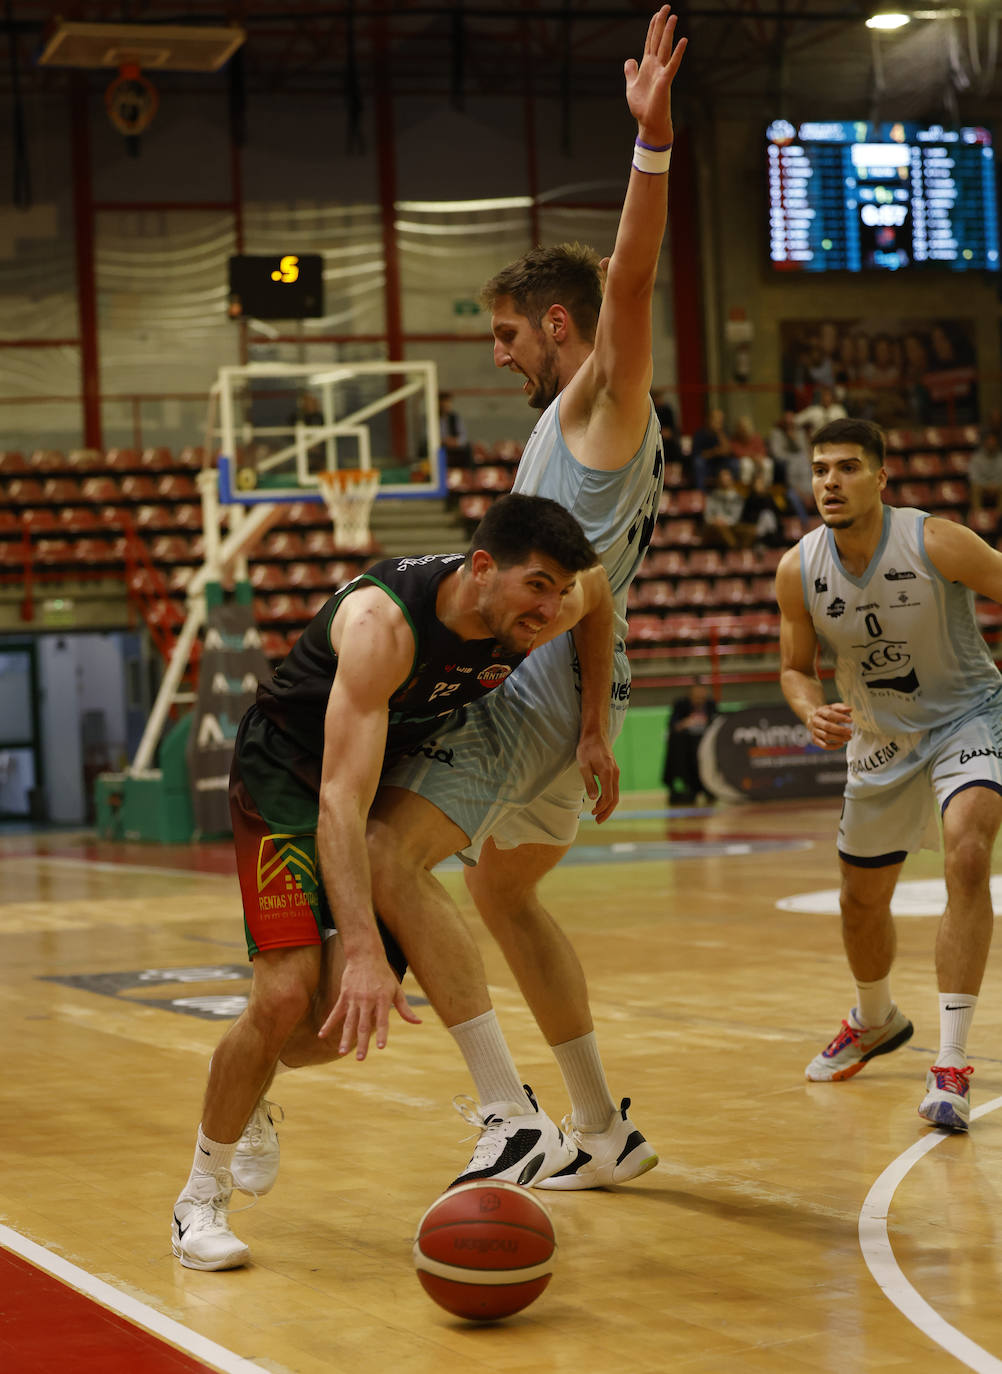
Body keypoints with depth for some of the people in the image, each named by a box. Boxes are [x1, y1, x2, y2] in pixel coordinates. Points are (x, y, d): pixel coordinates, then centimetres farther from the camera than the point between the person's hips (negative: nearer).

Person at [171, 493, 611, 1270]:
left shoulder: (544, 612, -19)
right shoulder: (384, 622, -38)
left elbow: (597, 583, 9)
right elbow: (340, 800, -44)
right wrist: (363, 950, -52)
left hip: (396, 775, 6)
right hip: (288, 774, -6)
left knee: (355, 1009, -4)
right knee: (286, 993, -18)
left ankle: (253, 1093, 30)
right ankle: (202, 1197, 2)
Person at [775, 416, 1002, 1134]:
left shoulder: (937, 543, -25)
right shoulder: (798, 570, -13)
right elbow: (796, 668, 1)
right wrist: (812, 712, -21)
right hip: (879, 737, 4)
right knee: (862, 901, 15)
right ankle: (876, 1020, 49)